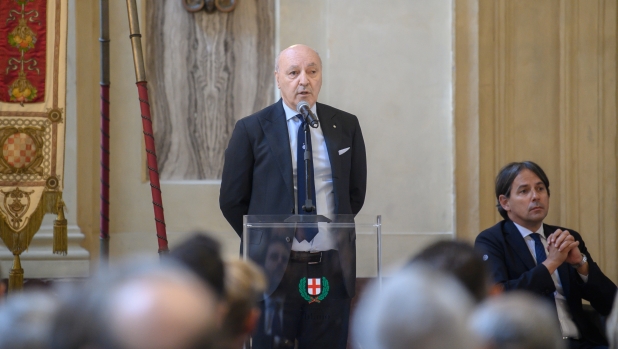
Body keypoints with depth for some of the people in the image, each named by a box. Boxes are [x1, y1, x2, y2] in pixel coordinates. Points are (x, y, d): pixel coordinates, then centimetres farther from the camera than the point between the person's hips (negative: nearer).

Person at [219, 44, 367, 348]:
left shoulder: (346, 126, 7)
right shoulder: (252, 129, -1)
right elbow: (231, 200, 3)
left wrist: (335, 230, 11)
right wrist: (266, 243, 5)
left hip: (332, 269, 2)